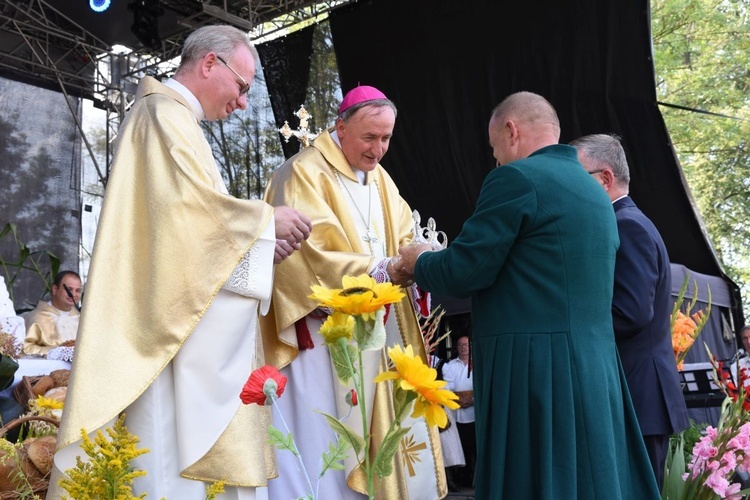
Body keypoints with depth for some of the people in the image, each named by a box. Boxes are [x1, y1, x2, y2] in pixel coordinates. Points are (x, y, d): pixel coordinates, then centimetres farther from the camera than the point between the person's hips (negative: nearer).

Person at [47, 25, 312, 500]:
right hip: (180, 323, -10)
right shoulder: (166, 114, -7)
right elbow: (187, 202, -21)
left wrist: (259, 244, 13)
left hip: (191, 328, 10)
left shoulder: (174, 118, 24)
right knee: (187, 453, -9)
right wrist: (265, 218, -9)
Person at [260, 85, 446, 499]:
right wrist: (376, 272, -23)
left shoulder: (379, 178, 16)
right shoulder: (305, 173, -9)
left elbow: (402, 239, 14)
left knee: (378, 437, 8)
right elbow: (306, 252, -18)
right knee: (325, 448, -5)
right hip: (322, 335, -7)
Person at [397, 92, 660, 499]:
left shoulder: (516, 178, -8)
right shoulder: (594, 190, 18)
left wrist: (419, 263, 10)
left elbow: (464, 270, -10)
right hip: (595, 366, 8)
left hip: (534, 366, -8)